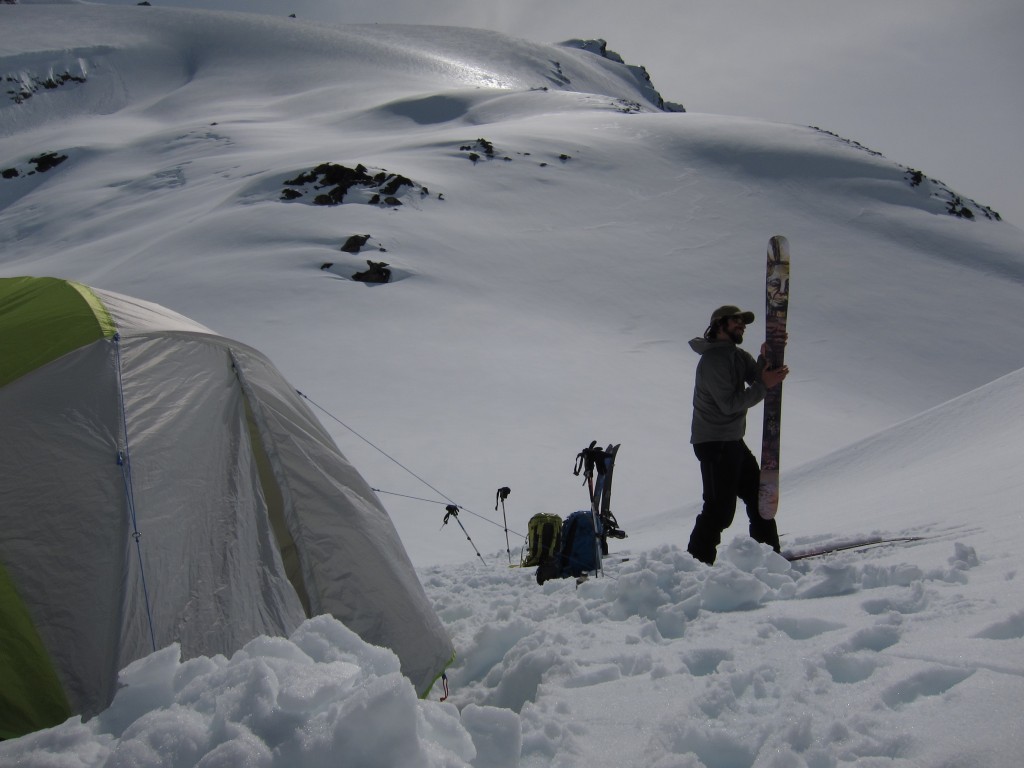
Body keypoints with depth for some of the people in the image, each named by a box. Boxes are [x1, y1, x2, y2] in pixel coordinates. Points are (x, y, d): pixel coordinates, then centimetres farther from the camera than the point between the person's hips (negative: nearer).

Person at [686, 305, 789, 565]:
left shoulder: (738, 355, 14)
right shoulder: (712, 360, -15)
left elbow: (759, 377, 2)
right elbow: (729, 403, -21)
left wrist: (767, 358, -14)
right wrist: (763, 385, -22)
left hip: (733, 441, 10)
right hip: (714, 443, -10)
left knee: (757, 493, 18)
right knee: (720, 508, -11)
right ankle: (696, 562, -4)